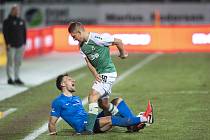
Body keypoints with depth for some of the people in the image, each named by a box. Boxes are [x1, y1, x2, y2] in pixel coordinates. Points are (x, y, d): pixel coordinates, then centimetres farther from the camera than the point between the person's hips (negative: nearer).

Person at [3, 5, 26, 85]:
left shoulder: (22, 21, 12)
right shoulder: (7, 21, -3)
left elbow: (24, 33, 15)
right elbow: (5, 33, -7)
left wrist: (24, 43, 9)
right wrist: (7, 43, -13)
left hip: (20, 45, 5)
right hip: (11, 45, -5)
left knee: (18, 62, 7)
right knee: (10, 62, -1)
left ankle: (17, 78, 13)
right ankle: (9, 79, 4)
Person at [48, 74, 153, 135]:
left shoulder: (77, 99, 25)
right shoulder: (58, 102, 1)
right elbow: (52, 122, -1)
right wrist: (53, 134, -15)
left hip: (93, 120, 9)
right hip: (84, 126, -9)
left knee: (117, 101, 1)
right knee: (109, 119, -34)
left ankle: (136, 125, -19)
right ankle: (143, 119, -31)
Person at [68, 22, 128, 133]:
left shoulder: (97, 38, -19)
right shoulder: (81, 46, 6)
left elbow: (118, 42, -9)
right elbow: (88, 62, 4)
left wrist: (123, 53, 7)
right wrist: (95, 74, -13)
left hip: (108, 73, -9)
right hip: (100, 75, 9)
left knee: (93, 96, -21)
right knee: (104, 104, 15)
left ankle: (89, 128, -26)